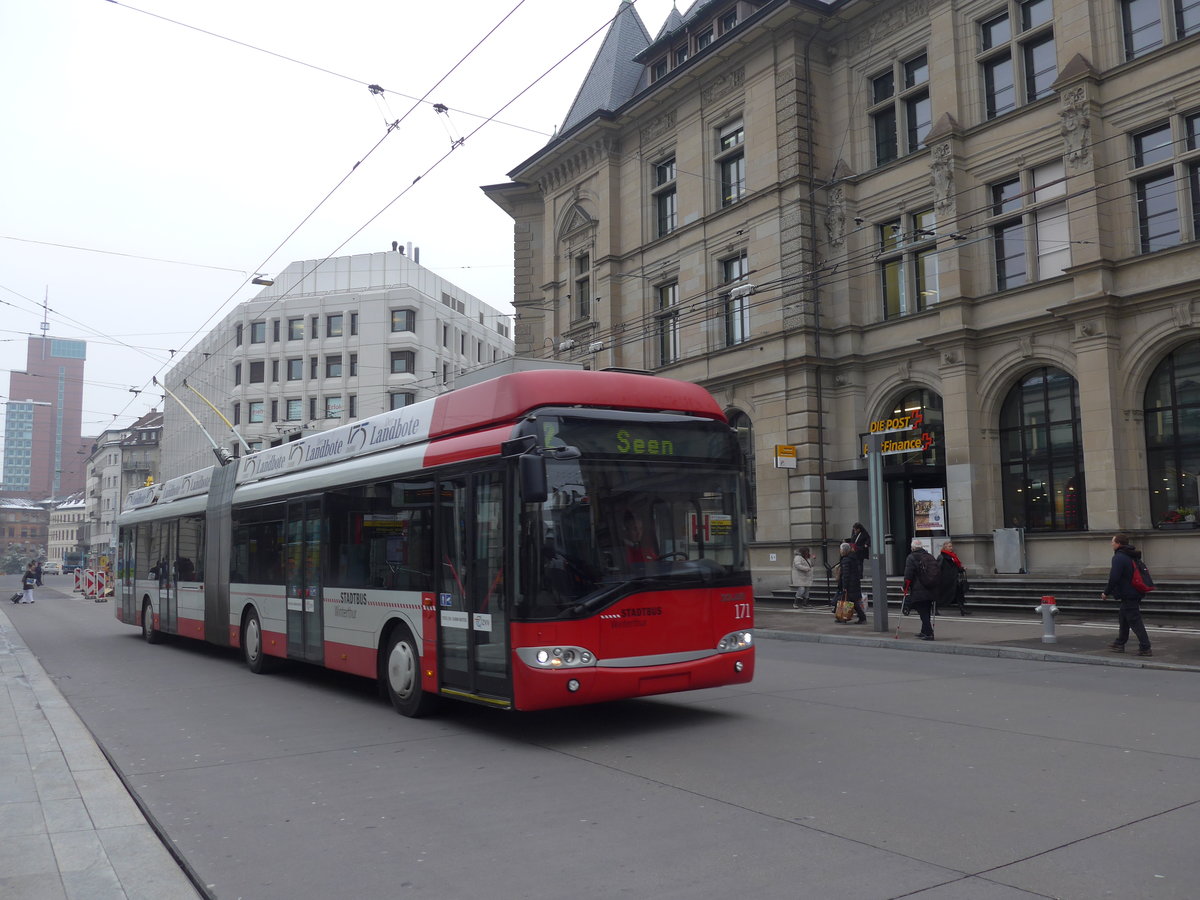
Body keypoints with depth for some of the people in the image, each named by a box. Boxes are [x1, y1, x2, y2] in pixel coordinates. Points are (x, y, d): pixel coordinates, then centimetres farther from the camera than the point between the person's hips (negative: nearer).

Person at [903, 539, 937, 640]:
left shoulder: (911, 558, -7)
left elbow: (908, 575, -12)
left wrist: (906, 588, -4)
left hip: (918, 591, -6)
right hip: (930, 590, 6)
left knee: (923, 612, -5)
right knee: (926, 611, 16)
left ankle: (928, 633, -10)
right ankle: (924, 631, 24)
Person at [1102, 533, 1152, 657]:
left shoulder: (1118, 558, -17)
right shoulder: (1131, 556, 14)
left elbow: (1114, 578, -23)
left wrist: (1106, 592, -11)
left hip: (1128, 595, -10)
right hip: (1135, 594, 10)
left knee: (1135, 621, -6)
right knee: (1123, 618, 20)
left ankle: (1145, 648, -6)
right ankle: (1119, 644, 29)